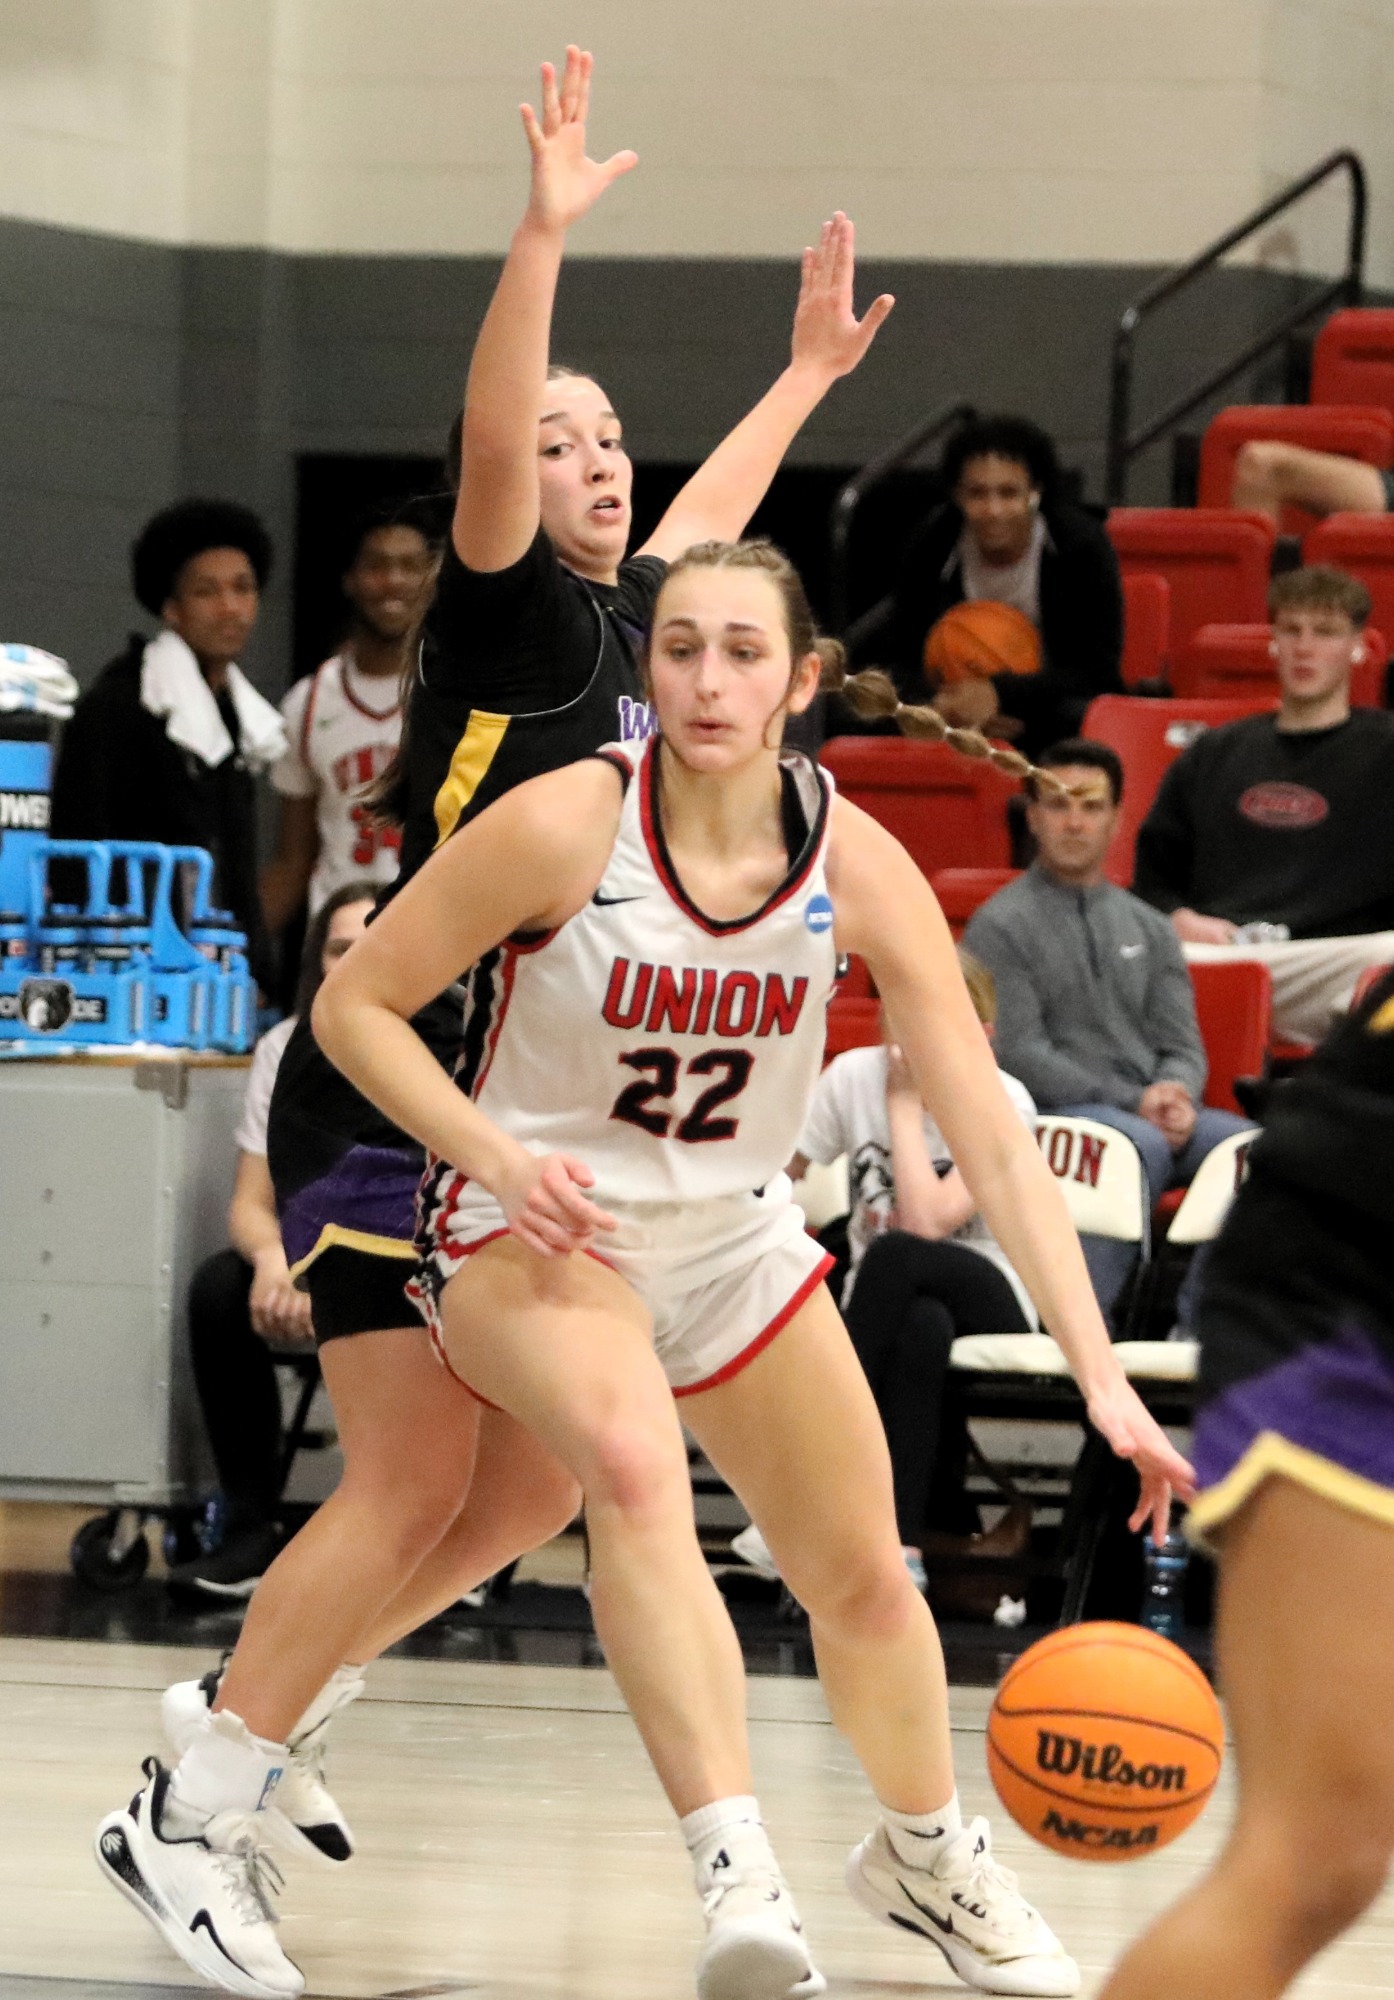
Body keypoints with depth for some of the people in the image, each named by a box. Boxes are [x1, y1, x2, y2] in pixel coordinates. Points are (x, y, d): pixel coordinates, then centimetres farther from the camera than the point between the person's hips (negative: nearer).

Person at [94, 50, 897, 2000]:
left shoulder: (628, 623, 14)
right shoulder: (514, 619, -8)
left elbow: (706, 512, 35)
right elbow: (486, 461, -28)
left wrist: (809, 373, 46)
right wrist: (544, 235, -37)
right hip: (391, 1097, -9)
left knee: (530, 1491, 9)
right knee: (414, 1480, -14)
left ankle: (262, 1710, 24)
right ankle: (190, 1816, -6)